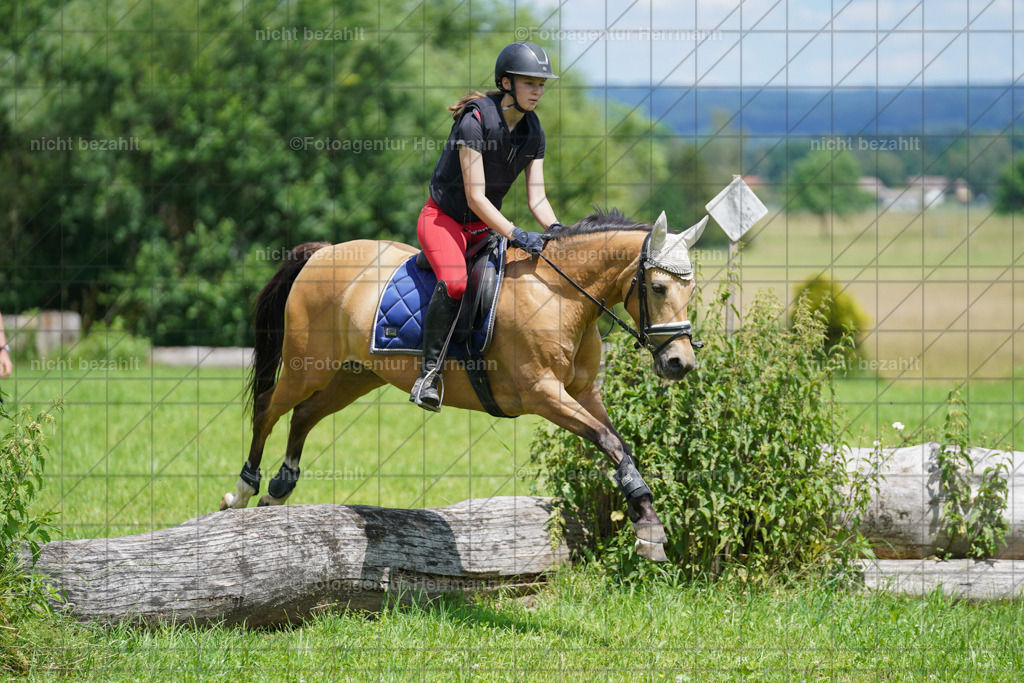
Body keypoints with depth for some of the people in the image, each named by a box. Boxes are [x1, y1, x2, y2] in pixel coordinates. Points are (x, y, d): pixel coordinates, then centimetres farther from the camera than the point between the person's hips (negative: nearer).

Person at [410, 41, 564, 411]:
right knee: (454, 283, -32)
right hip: (444, 217, -9)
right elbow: (475, 197, -25)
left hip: (484, 225, 9)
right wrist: (517, 236, -34)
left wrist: (558, 232, -21)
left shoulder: (533, 131, 0)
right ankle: (429, 373, -26)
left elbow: (537, 199, 0)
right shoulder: (475, 121, -23)